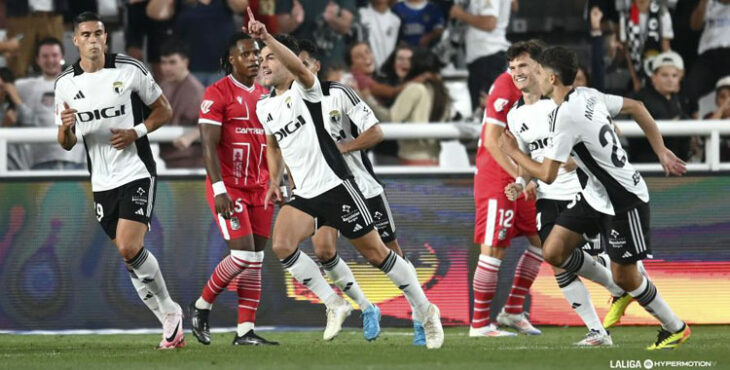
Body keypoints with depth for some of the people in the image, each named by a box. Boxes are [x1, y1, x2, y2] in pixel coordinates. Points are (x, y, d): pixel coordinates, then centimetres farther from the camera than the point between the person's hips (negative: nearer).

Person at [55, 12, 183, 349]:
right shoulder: (66, 83, 4)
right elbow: (67, 144, 10)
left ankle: (169, 309, 0)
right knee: (129, 256, 4)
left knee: (130, 248, -19)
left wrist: (136, 132, -13)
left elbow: (164, 110, 4)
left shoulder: (130, 70, -5)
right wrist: (66, 127, -14)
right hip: (102, 181, 4)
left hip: (136, 173, -4)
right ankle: (170, 320, 17)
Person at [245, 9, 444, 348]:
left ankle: (425, 311, 17)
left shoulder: (303, 90, -8)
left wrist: (266, 36, -45)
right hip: (303, 195, 6)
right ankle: (334, 304, -7)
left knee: (376, 254, 1)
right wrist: (274, 180, 17)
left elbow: (298, 66, -32)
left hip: (335, 186, -6)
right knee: (281, 245, -20)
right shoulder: (264, 108, 12)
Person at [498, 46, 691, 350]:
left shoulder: (564, 116, -26)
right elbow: (636, 108, 13)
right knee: (553, 252, 3)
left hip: (624, 201, -9)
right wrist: (662, 152, 17)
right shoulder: (589, 96, 1)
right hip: (595, 196, 9)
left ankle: (675, 328, 22)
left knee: (625, 277, 3)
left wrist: (513, 152, -6)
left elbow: (547, 175, -23)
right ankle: (620, 290, 20)